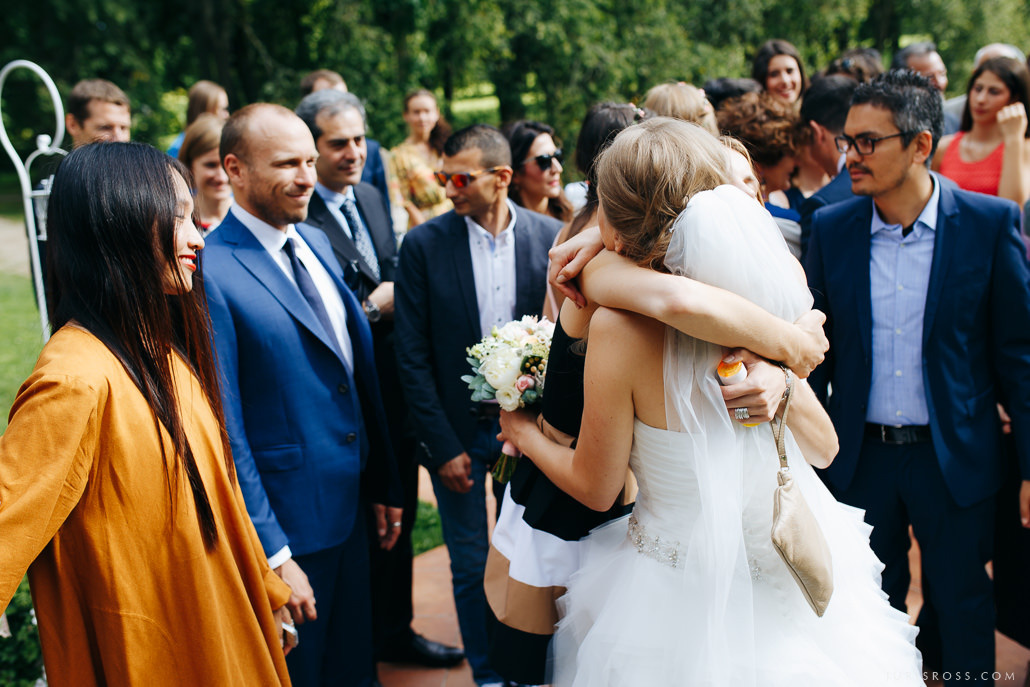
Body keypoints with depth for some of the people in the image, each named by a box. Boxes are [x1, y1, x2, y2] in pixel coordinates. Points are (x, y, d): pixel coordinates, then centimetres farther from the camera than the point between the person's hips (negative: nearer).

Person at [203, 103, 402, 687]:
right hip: (285, 526, -7)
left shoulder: (318, 244, 7)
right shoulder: (208, 272, -19)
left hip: (353, 509, 7)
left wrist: (385, 485, 14)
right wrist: (272, 554, -18)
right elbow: (225, 430, -19)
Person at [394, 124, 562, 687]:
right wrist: (442, 446, -10)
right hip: (457, 429, -1)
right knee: (471, 564, 11)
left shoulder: (551, 237, -5)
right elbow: (411, 356, -8)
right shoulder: (423, 245, -9)